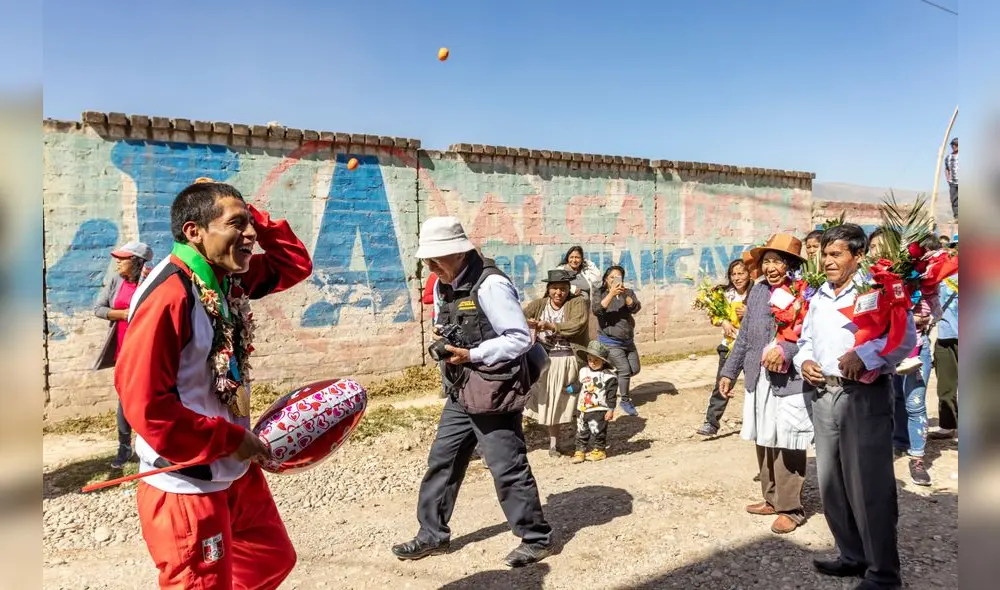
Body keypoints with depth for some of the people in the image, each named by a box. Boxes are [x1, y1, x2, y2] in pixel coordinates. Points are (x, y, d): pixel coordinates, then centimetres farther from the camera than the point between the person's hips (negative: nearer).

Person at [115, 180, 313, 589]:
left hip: (237, 471, 9)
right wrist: (231, 439, -19)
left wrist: (254, 216, -2)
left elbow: (295, 264, 12)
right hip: (186, 485, -9)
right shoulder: (168, 296, -25)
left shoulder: (231, 278, 1)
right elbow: (144, 403, -26)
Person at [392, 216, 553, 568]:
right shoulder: (443, 286, 7)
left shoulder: (490, 285, -20)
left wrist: (472, 355, -22)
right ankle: (433, 535, 30)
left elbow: (520, 339, -20)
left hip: (494, 391, -9)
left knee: (507, 468, 1)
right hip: (460, 391, 9)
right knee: (441, 461, 14)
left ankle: (537, 539, 20)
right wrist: (443, 340, -1)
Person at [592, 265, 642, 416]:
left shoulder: (628, 293, 2)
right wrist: (611, 294, -33)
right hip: (611, 342, -5)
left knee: (635, 369, 12)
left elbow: (636, 308, -15)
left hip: (628, 340, 5)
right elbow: (596, 310, -25)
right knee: (625, 370, -10)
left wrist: (624, 295, -31)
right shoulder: (600, 294, -7)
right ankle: (625, 401, 9)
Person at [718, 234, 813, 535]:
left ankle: (790, 508, 15)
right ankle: (772, 499, 30)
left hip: (791, 381, -6)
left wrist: (785, 349, -26)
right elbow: (744, 335, 13)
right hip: (759, 379, 6)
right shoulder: (758, 291, 9)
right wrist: (729, 372, 13)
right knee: (764, 442, 14)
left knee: (787, 446, 1)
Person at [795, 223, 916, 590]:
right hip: (823, 395, 7)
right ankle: (852, 556, 29)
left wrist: (864, 355, -25)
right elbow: (806, 340, 24)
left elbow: (905, 337, -17)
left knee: (869, 487, -3)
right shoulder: (818, 297, 16)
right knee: (831, 484, 14)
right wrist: (803, 360, 4)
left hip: (864, 395, -7)